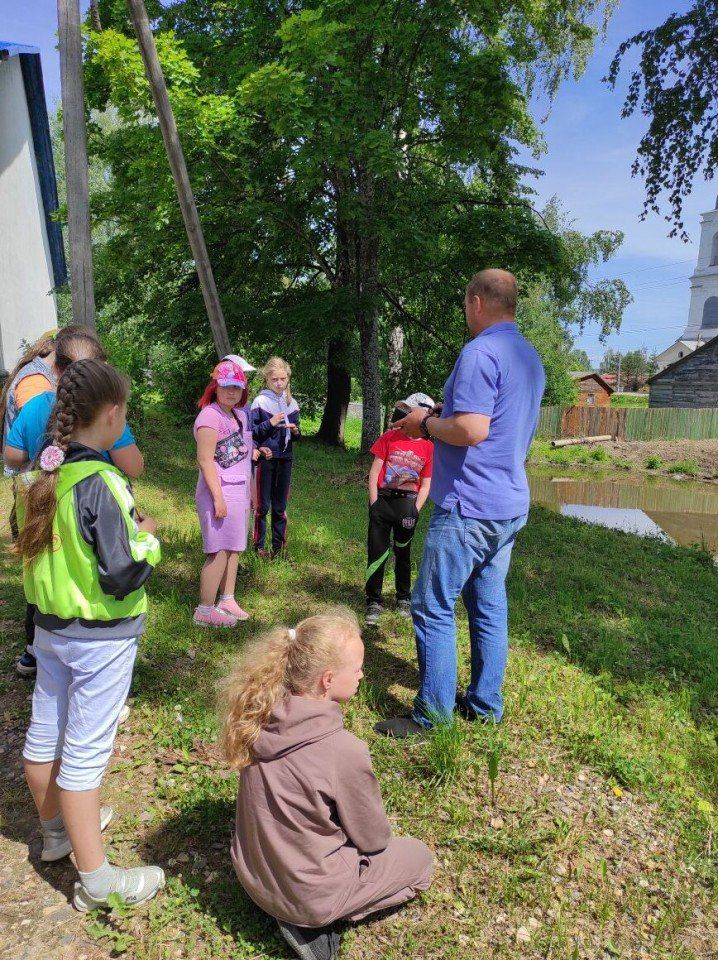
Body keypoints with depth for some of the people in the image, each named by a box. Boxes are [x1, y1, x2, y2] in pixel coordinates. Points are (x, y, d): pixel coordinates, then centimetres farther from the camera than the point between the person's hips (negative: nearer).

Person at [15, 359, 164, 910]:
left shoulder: (42, 474, -1)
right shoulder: (101, 483, -25)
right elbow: (122, 576, -26)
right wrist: (147, 537, -8)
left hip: (50, 626, 8)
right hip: (100, 638, -8)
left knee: (44, 734, 22)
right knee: (85, 753, 4)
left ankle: (57, 829, 46)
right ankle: (96, 881, 22)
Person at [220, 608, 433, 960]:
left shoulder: (261, 720, -13)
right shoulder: (345, 752, -32)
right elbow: (374, 839, -13)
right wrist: (379, 836, 9)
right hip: (308, 894, -6)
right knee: (419, 858, 15)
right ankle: (311, 922, 3)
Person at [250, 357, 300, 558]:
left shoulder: (291, 403, 7)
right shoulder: (260, 401, -5)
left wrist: (295, 432, -9)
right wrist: (270, 423, -20)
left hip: (285, 459, 4)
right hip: (265, 458, -3)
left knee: (280, 506, 10)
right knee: (263, 505, 3)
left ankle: (279, 546, 20)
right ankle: (259, 545, 15)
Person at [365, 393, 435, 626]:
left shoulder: (428, 447, -1)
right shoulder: (390, 437, -2)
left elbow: (425, 485, 2)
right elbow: (374, 471, -1)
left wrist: (415, 511, -7)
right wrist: (374, 503, -7)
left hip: (407, 504, 1)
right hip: (382, 500, 0)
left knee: (403, 553, 15)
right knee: (377, 553, 1)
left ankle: (404, 599, 30)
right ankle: (373, 602, 12)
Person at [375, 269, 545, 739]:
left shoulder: (480, 352, -16)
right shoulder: (530, 357, 15)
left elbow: (471, 430, -25)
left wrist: (427, 423, -7)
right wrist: (438, 419, 18)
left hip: (470, 506, -9)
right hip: (511, 505, 10)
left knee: (434, 608, -1)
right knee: (489, 605, 15)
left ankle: (434, 715, 8)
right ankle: (485, 703, 26)